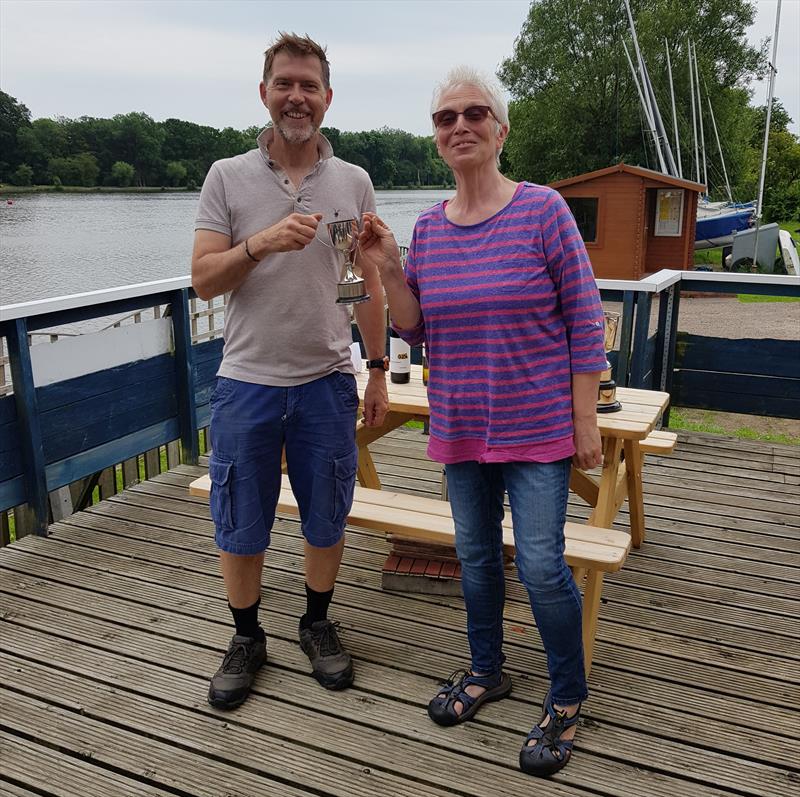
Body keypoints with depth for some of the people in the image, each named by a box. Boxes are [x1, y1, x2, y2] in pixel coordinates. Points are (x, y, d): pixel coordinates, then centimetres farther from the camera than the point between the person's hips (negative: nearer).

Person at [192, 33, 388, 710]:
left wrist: (379, 374, 6)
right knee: (241, 527, 9)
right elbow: (203, 279, -4)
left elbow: (369, 287, 7)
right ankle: (247, 637, 31)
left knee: (326, 520, 12)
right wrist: (261, 243, -22)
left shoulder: (353, 182, 4)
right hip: (248, 382, 0)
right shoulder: (228, 178, 1)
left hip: (327, 382, 1)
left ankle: (318, 623, 35)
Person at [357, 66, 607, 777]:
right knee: (476, 555, 16)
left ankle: (568, 698, 22)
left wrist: (585, 421, -9)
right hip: (461, 427, 5)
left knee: (541, 565, -3)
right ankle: (487, 670, 40)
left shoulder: (542, 209, -8)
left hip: (537, 426, -4)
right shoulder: (428, 227, 4)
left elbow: (585, 320, -8)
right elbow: (416, 331, 7)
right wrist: (388, 271, -10)